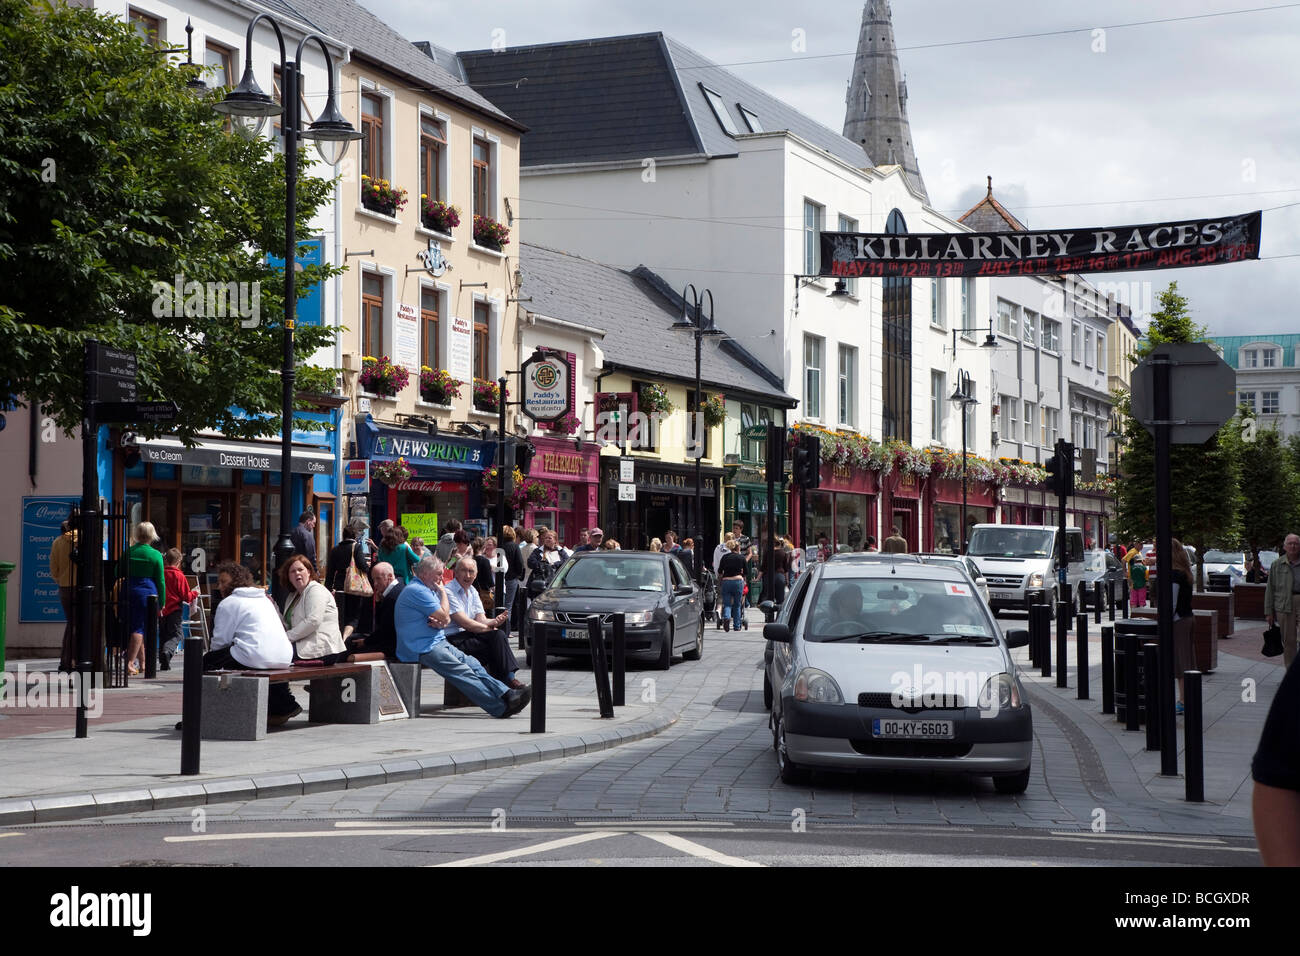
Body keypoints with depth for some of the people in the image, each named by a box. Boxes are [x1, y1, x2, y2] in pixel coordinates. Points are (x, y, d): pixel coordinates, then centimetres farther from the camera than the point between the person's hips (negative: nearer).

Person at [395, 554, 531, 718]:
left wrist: (441, 623, -6)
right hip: (423, 649, -11)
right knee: (463, 673, -22)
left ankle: (507, 694, -19)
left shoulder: (427, 589, 20)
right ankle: (501, 707, -30)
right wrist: (442, 592, -1)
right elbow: (444, 616, -16)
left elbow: (446, 618, 19)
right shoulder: (416, 591, -14)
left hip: (438, 643, 11)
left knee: (473, 664, -6)